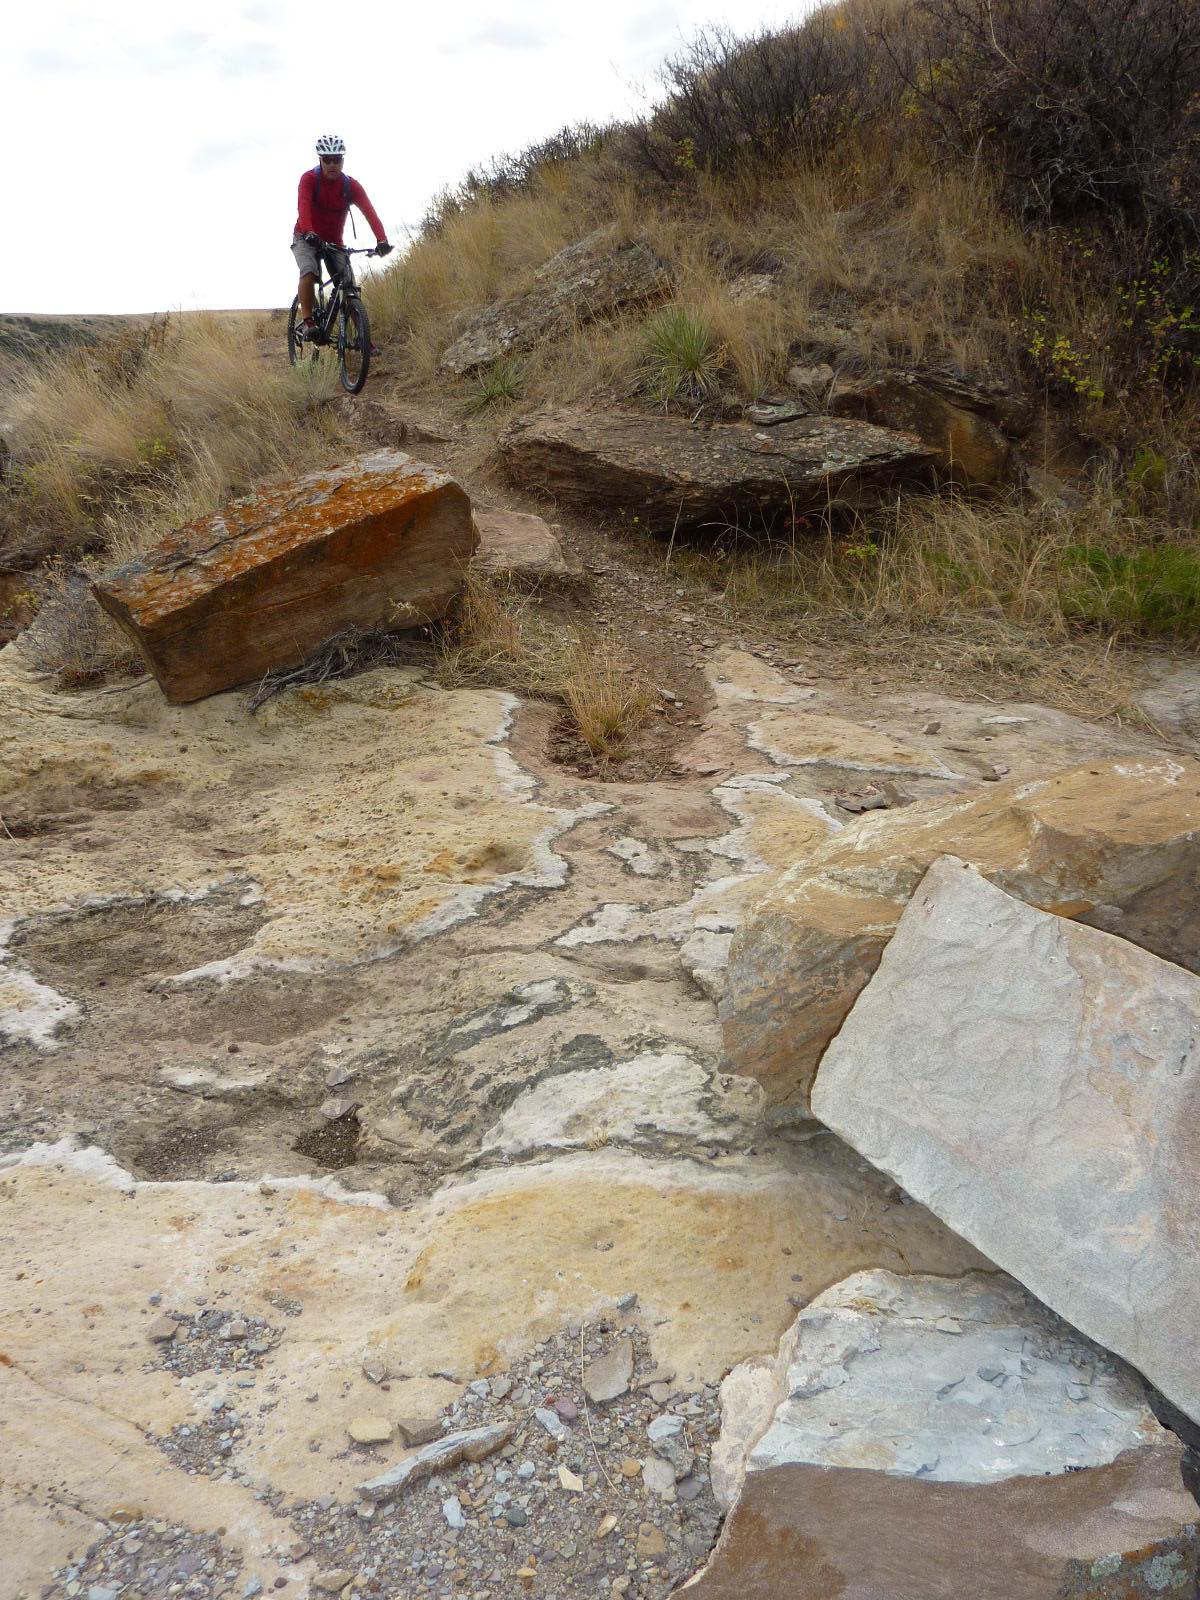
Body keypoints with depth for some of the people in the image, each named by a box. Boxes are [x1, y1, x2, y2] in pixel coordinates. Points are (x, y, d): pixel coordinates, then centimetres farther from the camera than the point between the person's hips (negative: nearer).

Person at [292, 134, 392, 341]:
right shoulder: (309, 179, -17)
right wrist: (310, 234, -53)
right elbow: (303, 207, -34)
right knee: (309, 272, -31)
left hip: (334, 242, 3)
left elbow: (370, 212, -24)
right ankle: (306, 322, -26)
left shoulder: (351, 186, -11)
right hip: (306, 239, -3)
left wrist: (382, 240, -42)